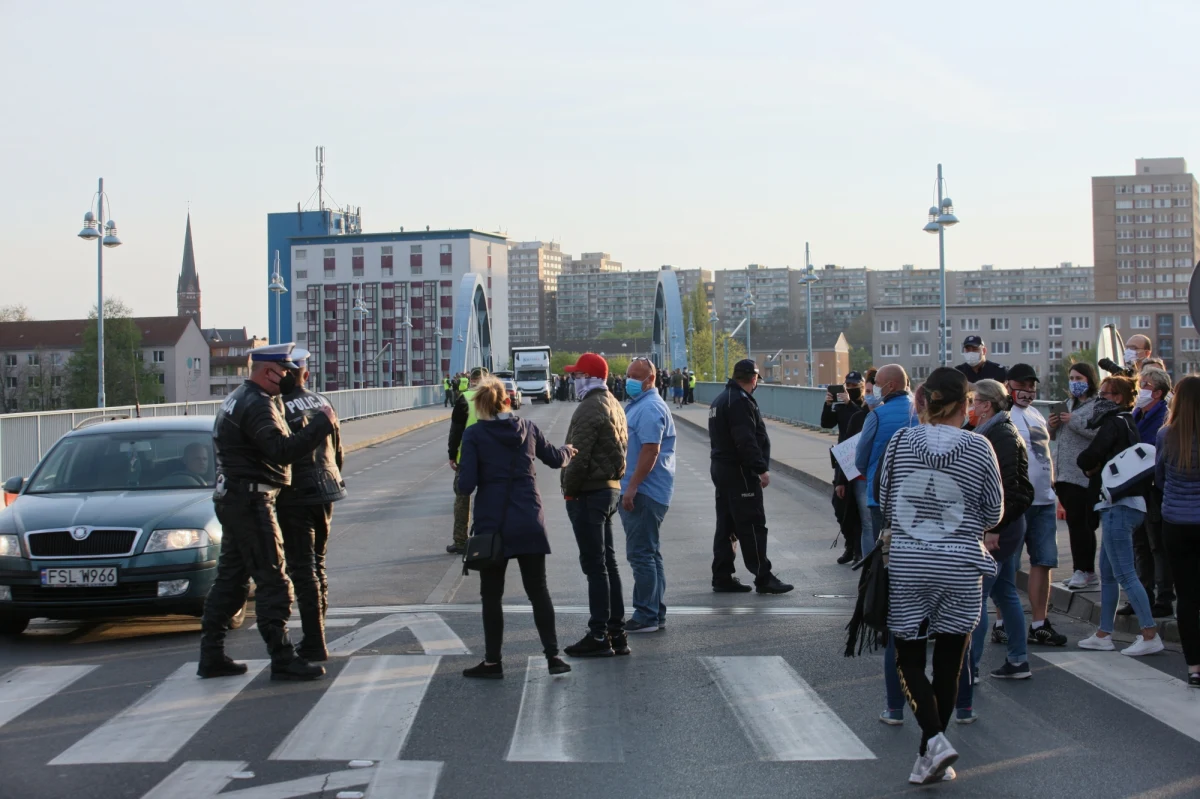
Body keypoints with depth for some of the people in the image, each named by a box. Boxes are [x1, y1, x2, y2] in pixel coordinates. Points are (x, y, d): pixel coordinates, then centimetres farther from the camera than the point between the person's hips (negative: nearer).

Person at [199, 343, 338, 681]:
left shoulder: (238, 398, 18)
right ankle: (283, 659, -8)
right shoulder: (256, 404, -17)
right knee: (272, 582, -8)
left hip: (232, 498, 11)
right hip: (250, 500, -11)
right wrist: (322, 425, -23)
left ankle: (212, 656, 17)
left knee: (231, 579, 13)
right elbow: (282, 450, -27)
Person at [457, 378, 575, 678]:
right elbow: (554, 458, 19)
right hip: (529, 523, 3)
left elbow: (466, 484, -13)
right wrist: (568, 451, 41)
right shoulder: (527, 428, 3)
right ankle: (552, 655, 10)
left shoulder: (474, 434, -8)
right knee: (538, 590, 11)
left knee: (491, 595, 7)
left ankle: (493, 662, 10)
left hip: (492, 524, -3)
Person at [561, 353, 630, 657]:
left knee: (595, 565, -6)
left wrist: (569, 490, -11)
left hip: (588, 494, -10)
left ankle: (599, 636, -4)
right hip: (610, 488, 10)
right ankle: (616, 632, 18)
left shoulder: (589, 409, -17)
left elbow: (579, 457, -22)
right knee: (607, 563, 14)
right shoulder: (614, 405, 15)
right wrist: (614, 477, 16)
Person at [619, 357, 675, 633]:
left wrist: (632, 487, -25)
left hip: (644, 493, -11)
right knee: (648, 553, 14)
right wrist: (629, 488, 24)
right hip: (637, 492, 11)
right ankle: (655, 614, 20)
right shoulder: (636, 405, 19)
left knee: (641, 553, -8)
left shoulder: (650, 408, -15)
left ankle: (647, 616, -5)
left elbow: (651, 451, -23)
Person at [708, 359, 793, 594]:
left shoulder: (721, 399, 16)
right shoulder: (740, 401, -17)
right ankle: (763, 578, -2)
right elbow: (746, 440, -24)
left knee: (726, 525, 12)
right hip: (739, 471, -10)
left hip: (721, 467, 10)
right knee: (752, 525, -5)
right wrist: (761, 469, -21)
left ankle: (722, 577, 15)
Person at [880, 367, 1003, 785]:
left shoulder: (900, 441, -4)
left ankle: (934, 739, -10)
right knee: (948, 663, 11)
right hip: (961, 566, 0)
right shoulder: (978, 447, -7)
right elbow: (994, 513, 3)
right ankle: (929, 757, 18)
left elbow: (885, 502, 6)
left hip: (906, 563, 0)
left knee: (909, 659, 10)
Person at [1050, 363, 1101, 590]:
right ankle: (1085, 571, 14)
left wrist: (1074, 421, -19)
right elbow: (1057, 436, 27)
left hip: (1084, 475, -8)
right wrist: (1052, 425, 5)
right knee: (1076, 524, 10)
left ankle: (1084, 570, -3)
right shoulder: (1068, 404, 20)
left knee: (1080, 523, -9)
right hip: (1064, 474, 9)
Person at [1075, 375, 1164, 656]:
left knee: (1124, 574, -9)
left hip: (1118, 505, -10)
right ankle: (1103, 635, 20)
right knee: (1107, 573, 15)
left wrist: (1089, 465, 4)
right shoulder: (1127, 424, 18)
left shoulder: (1114, 424, -12)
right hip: (1125, 504, 10)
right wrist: (1095, 467, -3)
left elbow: (1088, 458, -18)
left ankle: (1150, 635, -10)